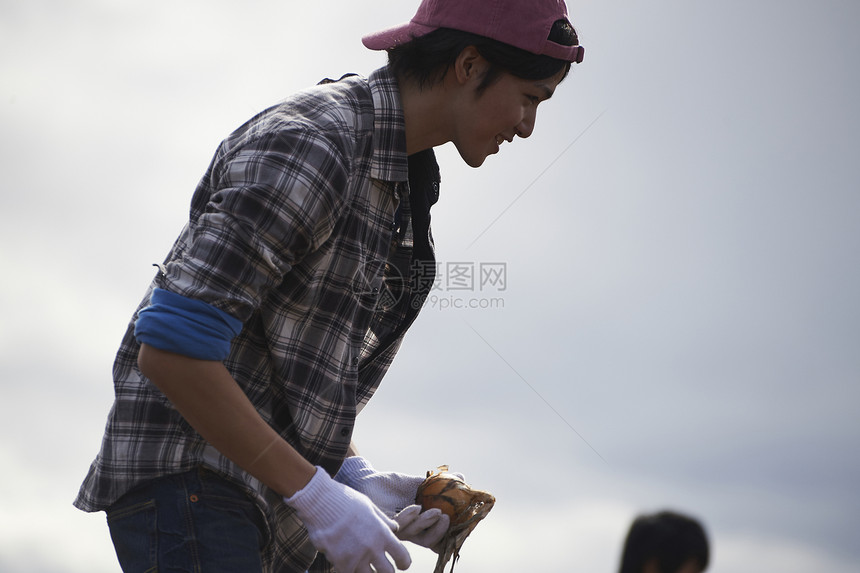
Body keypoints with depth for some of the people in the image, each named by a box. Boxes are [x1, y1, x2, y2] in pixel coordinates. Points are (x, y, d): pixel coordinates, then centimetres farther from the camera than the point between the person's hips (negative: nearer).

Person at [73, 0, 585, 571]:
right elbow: (170, 349, -22)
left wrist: (356, 475, 2)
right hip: (190, 479, -9)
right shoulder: (307, 143, -16)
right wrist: (316, 493, -20)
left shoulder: (403, 185, 14)